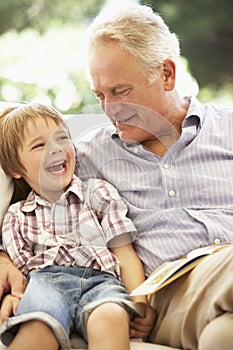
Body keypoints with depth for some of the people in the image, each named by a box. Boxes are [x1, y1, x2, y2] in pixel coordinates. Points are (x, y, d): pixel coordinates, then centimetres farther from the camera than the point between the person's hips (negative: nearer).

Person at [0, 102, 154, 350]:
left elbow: (125, 254, 13)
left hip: (101, 277, 0)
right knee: (37, 329, -38)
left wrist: (140, 303, -4)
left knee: (111, 318, -39)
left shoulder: (98, 192, 21)